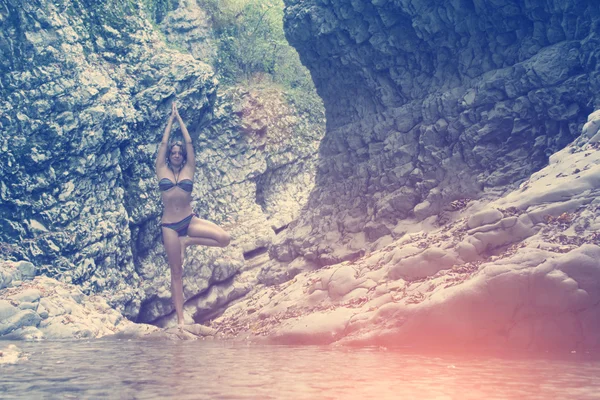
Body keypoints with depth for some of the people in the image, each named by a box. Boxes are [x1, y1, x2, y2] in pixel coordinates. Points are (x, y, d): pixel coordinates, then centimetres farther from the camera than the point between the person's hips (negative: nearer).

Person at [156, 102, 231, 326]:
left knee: (224, 239, -21)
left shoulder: (188, 169, 8)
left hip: (190, 220, 1)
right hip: (169, 226, -1)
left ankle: (187, 241, 0)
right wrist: (170, 119, 17)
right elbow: (163, 143, 8)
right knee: (176, 273, -2)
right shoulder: (162, 171, 7)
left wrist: (179, 119, 16)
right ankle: (180, 319, 2)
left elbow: (189, 143, 9)